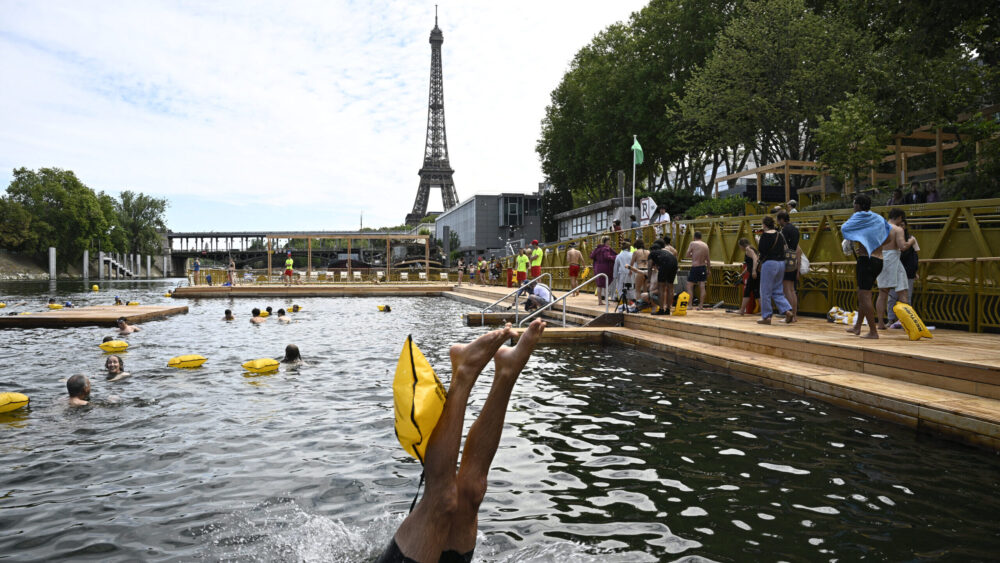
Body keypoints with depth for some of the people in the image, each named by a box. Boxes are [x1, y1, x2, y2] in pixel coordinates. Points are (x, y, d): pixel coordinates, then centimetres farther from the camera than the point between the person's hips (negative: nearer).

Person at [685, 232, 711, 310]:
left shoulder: (692, 243, -9)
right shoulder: (705, 245, 5)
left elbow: (687, 255, -8)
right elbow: (708, 259, 8)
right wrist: (709, 269, 16)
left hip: (695, 267, -5)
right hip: (703, 267, 5)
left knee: (689, 286, 4)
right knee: (702, 287, 6)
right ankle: (701, 305, 9)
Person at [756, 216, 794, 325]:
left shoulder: (765, 235, -11)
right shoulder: (779, 235, 11)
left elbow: (762, 250, -15)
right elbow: (783, 249, 13)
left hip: (769, 263, -7)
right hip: (781, 263, 7)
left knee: (765, 292, 2)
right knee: (777, 291, 15)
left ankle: (766, 317, 6)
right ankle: (788, 310, 0)